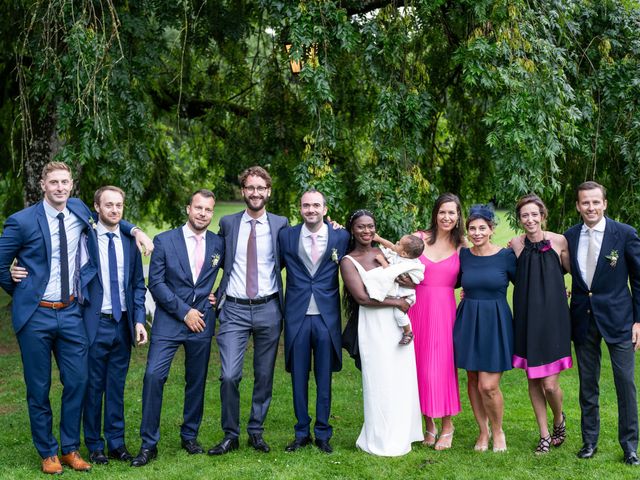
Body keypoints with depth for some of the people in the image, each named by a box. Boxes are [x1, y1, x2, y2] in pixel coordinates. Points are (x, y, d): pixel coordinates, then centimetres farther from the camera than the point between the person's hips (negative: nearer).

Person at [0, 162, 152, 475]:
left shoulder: (78, 210, 3)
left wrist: (135, 229, 7)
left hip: (70, 312, 4)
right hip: (36, 314, -4)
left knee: (77, 381, 5)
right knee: (39, 388, 6)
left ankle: (70, 449, 22)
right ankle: (48, 453, 22)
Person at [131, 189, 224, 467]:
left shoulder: (218, 244, 5)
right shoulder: (165, 241, -2)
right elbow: (156, 283, -6)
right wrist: (184, 312, -11)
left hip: (202, 322, 2)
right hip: (168, 321, -2)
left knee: (196, 381, 8)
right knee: (153, 376, -12)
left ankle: (190, 436, 25)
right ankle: (148, 444, -2)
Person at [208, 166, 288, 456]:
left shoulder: (280, 224, 4)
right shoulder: (227, 224, 6)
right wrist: (214, 292, 1)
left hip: (268, 309, 1)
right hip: (234, 309, 0)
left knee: (264, 376, 8)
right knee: (229, 376, -8)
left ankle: (256, 431, 24)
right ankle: (230, 434, 9)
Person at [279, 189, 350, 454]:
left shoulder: (341, 237, 1)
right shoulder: (286, 235, 3)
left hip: (327, 316, -1)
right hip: (296, 315, 1)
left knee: (324, 377, 7)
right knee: (299, 377, 8)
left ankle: (323, 433, 20)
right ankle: (302, 432, 21)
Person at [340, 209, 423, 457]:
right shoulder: (348, 262, -2)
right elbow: (362, 298, -10)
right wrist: (396, 301, -11)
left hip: (399, 324, 5)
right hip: (374, 326, -5)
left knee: (404, 379, 7)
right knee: (381, 381, -2)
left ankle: (400, 434, 21)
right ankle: (380, 440, 11)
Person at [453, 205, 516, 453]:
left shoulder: (506, 256, -7)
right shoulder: (463, 255, 2)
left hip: (495, 323, -3)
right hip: (468, 321, 4)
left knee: (488, 385, -8)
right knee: (473, 380, 11)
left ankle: (498, 430, 18)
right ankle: (483, 431, 30)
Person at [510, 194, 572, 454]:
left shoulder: (559, 241, -5)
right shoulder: (516, 244, 0)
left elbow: (568, 268, 10)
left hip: (552, 316, -2)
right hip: (527, 317, 2)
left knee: (550, 384, -6)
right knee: (533, 380, 9)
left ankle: (559, 420, 26)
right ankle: (544, 434, 25)